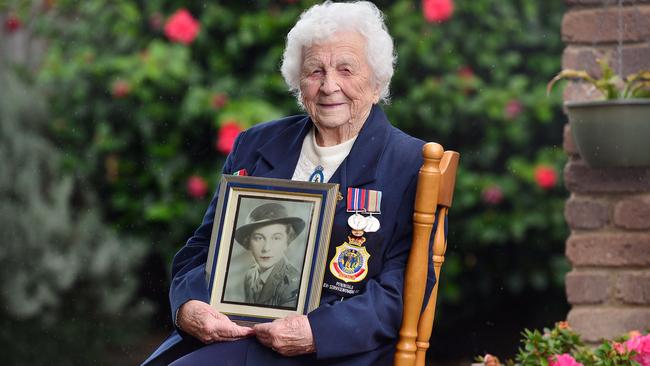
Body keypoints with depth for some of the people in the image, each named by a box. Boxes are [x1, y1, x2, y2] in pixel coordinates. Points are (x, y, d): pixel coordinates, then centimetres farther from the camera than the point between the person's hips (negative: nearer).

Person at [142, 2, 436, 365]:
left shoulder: (412, 166, 2)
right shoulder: (255, 145, 17)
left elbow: (401, 291, -5)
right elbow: (202, 249, 18)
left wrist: (315, 332, -21)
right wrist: (188, 306, -6)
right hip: (227, 329, 5)